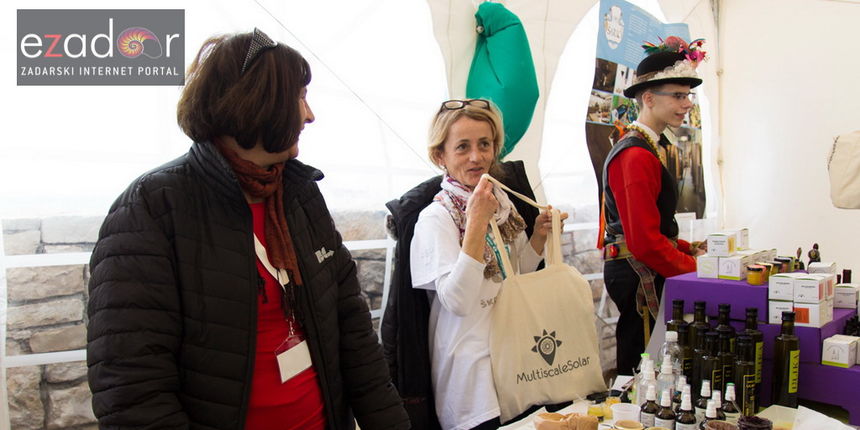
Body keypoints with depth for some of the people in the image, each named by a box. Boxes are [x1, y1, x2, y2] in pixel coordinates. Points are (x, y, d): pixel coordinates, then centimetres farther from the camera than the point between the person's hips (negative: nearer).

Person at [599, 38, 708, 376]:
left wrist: (691, 250, 10)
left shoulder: (649, 149, 15)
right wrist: (698, 271, -14)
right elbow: (646, 240, -22)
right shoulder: (637, 155, -18)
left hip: (635, 270, 10)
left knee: (637, 367, 16)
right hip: (638, 275, -10)